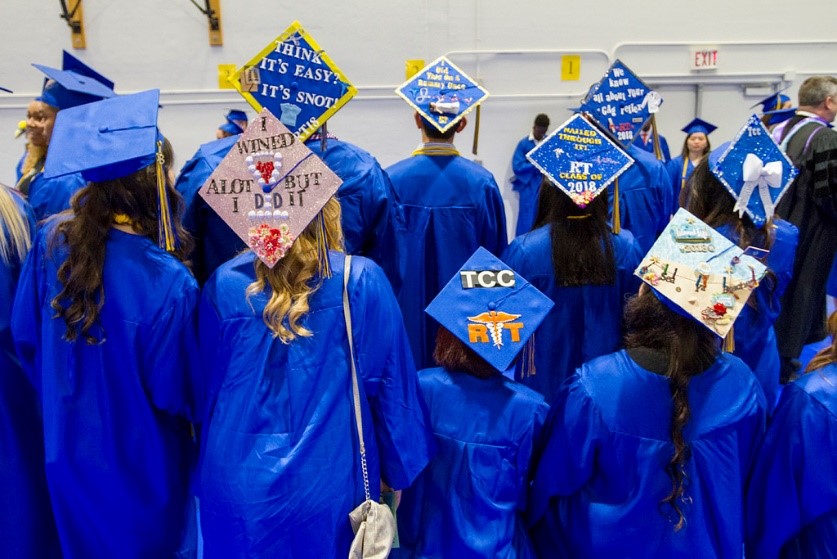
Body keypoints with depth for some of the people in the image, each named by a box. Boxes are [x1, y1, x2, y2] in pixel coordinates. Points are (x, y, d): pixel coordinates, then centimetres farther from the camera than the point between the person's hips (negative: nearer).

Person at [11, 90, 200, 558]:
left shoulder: (51, 241, -15)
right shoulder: (168, 283, -33)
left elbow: (26, 336, -1)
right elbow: (176, 395, -20)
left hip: (66, 448, 5)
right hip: (139, 470, -5)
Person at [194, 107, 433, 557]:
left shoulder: (224, 285, -8)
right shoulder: (362, 282, -15)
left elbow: (207, 388, 4)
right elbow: (390, 385, -8)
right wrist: (401, 472, 6)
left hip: (236, 490, 2)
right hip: (328, 490, -2)